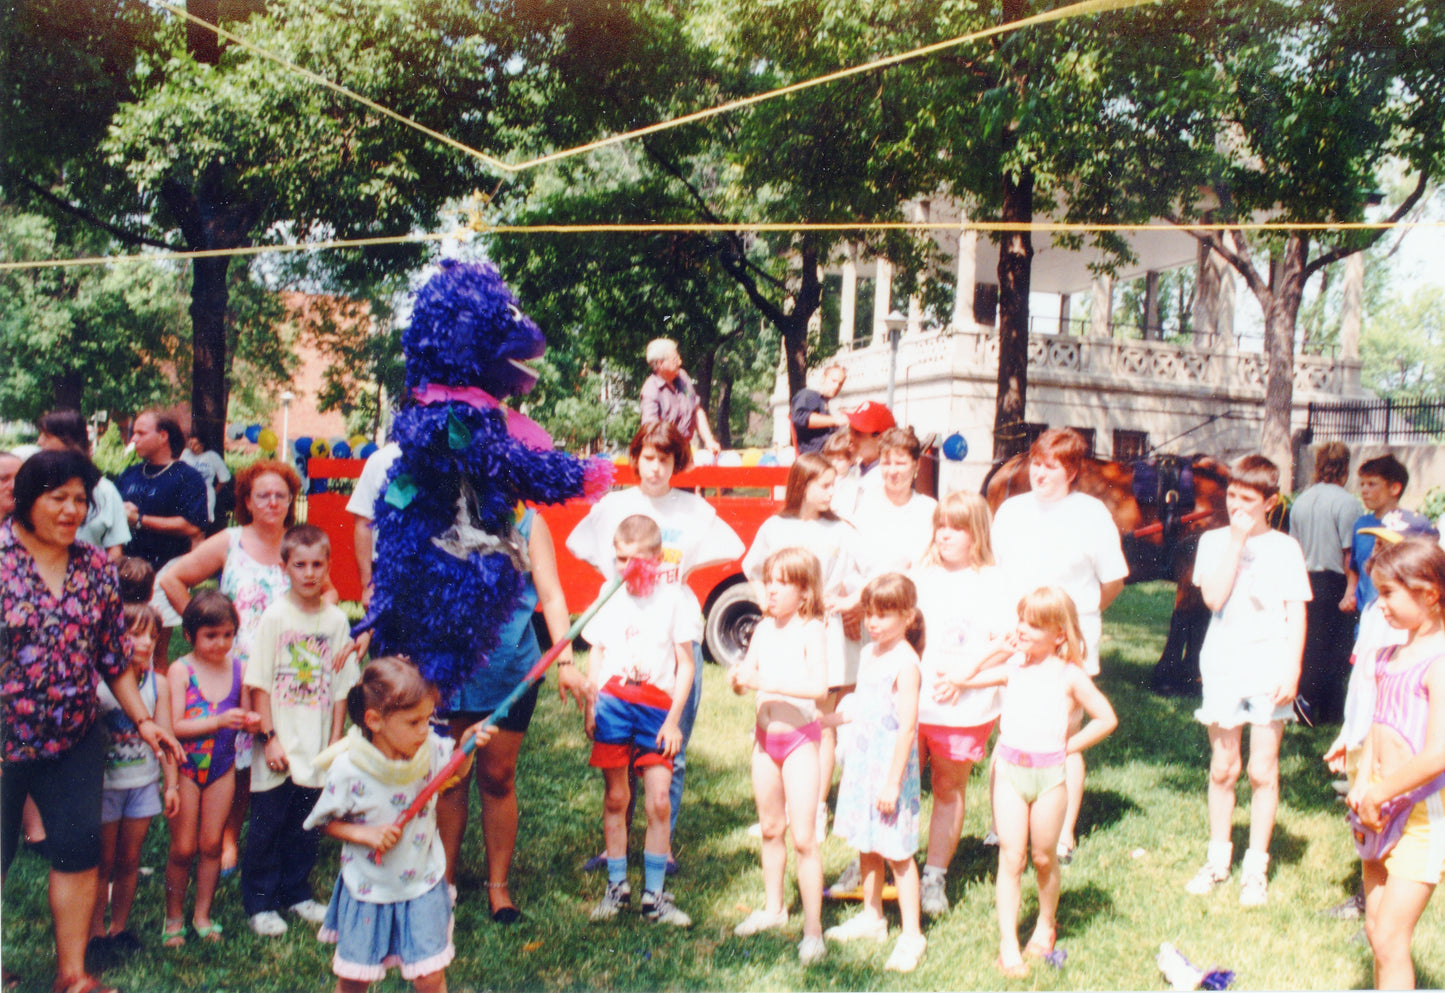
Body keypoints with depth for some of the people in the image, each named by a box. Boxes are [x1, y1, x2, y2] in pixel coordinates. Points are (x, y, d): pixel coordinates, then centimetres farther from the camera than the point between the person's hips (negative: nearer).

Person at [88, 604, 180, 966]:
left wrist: (171, 784, 3)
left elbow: (164, 735, 2)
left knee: (129, 860, 12)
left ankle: (120, 927, 26)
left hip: (143, 783, 3)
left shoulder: (158, 683, -1)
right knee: (104, 861, 7)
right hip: (105, 783, -3)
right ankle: (96, 931, 21)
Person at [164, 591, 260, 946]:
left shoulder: (236, 668, 0)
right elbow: (175, 726, -17)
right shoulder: (180, 670, -10)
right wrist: (218, 721, -28)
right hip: (186, 767, -3)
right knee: (183, 848, 4)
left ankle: (202, 914, 24)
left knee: (211, 844, 9)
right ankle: (173, 917, 22)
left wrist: (251, 721, -12)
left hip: (223, 767, 3)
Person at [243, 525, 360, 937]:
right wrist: (269, 737, -11)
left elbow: (341, 686, 6)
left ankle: (296, 893, 29)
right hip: (279, 747, -3)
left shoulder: (336, 619, 1)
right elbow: (258, 683, -6)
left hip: (316, 748, 3)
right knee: (267, 824, 5)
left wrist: (335, 742, 4)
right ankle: (259, 903, 19)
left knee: (306, 825, 13)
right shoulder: (275, 616, -7)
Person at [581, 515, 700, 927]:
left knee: (659, 802, -3)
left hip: (657, 710, -2)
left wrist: (673, 719, -5)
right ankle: (616, 886, 22)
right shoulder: (609, 597, 8)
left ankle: (654, 895, 9)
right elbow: (596, 655, 14)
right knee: (615, 798, 9)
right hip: (613, 704, 3)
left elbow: (685, 664, -1)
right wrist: (590, 707, 6)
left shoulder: (674, 599, -2)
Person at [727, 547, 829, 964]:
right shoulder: (764, 628, 4)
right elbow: (748, 673, 7)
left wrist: (767, 682, -31)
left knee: (803, 836, -5)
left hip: (800, 739, -6)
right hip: (765, 737, 6)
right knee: (770, 828, 19)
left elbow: (819, 686, -29)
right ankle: (773, 908, 35)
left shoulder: (811, 630, -15)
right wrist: (738, 678, -15)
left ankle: (813, 930, 4)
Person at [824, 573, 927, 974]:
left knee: (897, 851, 0)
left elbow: (907, 726, -19)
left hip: (891, 763, -8)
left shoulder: (906, 663, -18)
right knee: (866, 845, 18)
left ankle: (911, 936, 11)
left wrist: (893, 781, -19)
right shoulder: (869, 653, 8)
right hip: (862, 758, 8)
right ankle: (871, 916, 34)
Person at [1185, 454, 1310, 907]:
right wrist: (1237, 541, -12)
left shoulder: (1285, 548, 1)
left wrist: (1292, 669, -8)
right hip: (1223, 669, 1)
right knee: (1223, 768, 11)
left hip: (1269, 672, -1)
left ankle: (1256, 866, 16)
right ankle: (1218, 857, 25)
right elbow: (1214, 598, -11)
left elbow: (1296, 613, 1)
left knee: (1263, 770, 3)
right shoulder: (1214, 541, 3)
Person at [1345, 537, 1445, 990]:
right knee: (1376, 930, 14)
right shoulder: (1390, 657, 10)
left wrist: (1379, 794, -14)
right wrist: (1363, 782, -1)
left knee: (1390, 937, -8)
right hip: (1386, 805, 8)